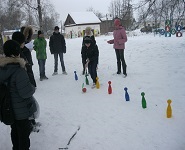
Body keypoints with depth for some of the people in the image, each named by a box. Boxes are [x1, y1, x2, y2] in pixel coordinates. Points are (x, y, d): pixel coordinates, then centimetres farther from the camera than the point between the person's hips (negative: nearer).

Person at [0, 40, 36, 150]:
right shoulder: (19, 71, -30)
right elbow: (26, 92, -29)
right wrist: (33, 88, -9)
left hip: (10, 109, 7)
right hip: (23, 110, -7)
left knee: (15, 131, 27)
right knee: (24, 134, 13)